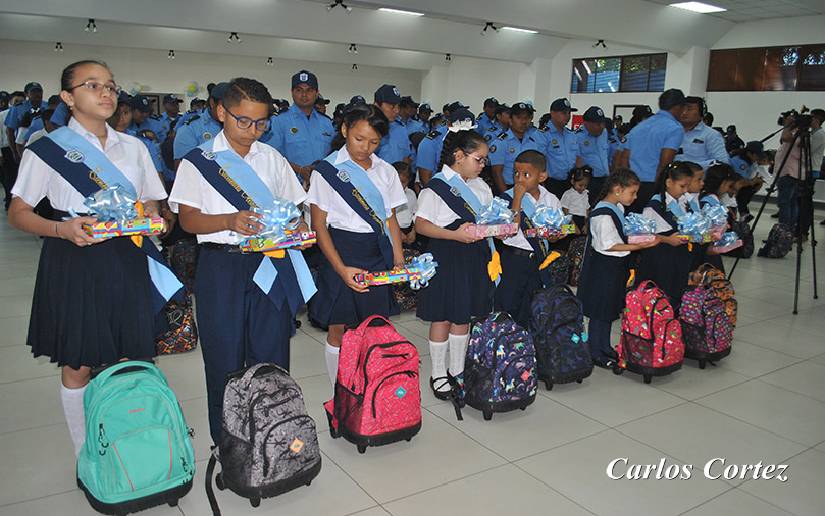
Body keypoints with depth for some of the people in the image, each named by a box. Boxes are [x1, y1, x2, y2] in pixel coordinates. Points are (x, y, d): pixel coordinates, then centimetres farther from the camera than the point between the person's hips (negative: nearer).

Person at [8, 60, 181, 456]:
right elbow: (18, 213, 0)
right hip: (74, 262, -3)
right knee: (78, 366, 5)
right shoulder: (48, 148, 0)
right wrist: (62, 229, -19)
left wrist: (146, 217, -7)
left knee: (129, 361, 7)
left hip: (127, 259, 3)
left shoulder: (133, 147, 12)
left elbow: (152, 203, 17)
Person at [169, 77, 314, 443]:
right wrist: (231, 221, -24)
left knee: (272, 355, 6)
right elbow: (188, 218, -6)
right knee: (225, 358, 6)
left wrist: (295, 226, -9)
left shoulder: (272, 158, 12)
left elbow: (292, 205, 14)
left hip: (270, 264, 3)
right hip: (222, 266, -2)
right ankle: (225, 443, 22)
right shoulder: (199, 161, 1)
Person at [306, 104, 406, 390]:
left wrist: (399, 259, 0)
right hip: (341, 251, -3)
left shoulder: (386, 171, 9)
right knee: (339, 331, 4)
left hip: (378, 253, 3)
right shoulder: (327, 170, -4)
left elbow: (391, 218, 13)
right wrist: (341, 268, -15)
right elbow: (319, 225, -6)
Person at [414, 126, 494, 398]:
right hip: (446, 259, -7)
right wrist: (456, 235, -30)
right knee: (442, 318, 5)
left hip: (474, 258, 7)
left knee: (463, 316, 16)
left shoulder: (480, 186, 11)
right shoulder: (437, 187, -12)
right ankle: (438, 374, 21)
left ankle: (457, 370, 30)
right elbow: (421, 224, -18)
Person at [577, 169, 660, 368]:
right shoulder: (603, 215, -23)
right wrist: (640, 246, -24)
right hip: (603, 267, -10)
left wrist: (642, 237, 8)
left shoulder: (618, 208, 8)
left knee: (611, 308, 19)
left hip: (616, 266, 10)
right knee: (599, 311, 2)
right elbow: (609, 245, -23)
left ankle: (605, 347, 33)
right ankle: (595, 353, 14)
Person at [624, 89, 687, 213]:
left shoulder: (639, 127, 18)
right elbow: (664, 163, -13)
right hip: (652, 186, -6)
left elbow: (625, 159, 16)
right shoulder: (675, 129, -3)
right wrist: (658, 188, -8)